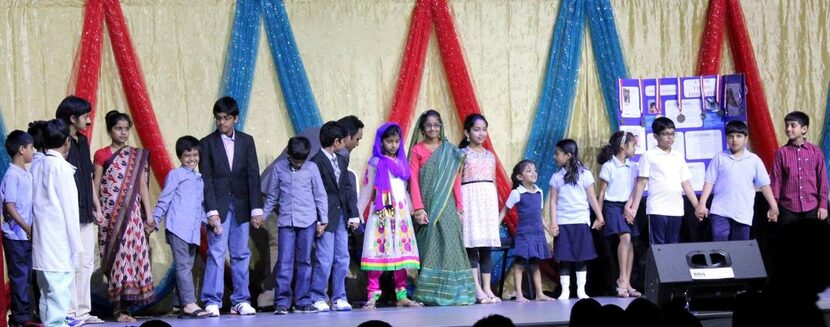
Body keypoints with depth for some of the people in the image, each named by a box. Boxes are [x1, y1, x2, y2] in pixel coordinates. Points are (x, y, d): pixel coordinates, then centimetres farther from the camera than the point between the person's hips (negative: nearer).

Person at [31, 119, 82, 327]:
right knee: (59, 297, -8)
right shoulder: (62, 167, -10)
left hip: (41, 245, 8)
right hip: (60, 247, -7)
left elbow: (34, 204, 8)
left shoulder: (36, 165, 9)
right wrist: (76, 248, -8)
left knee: (47, 297, 13)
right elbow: (69, 210, -11)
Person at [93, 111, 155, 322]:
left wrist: (149, 215, 6)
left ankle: (125, 308, 2)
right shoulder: (101, 155, 3)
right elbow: (95, 187, 1)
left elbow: (143, 186, 11)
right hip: (111, 215, -3)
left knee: (133, 255, -3)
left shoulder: (137, 156, 12)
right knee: (117, 257, -5)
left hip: (133, 214, 3)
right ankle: (118, 309, -1)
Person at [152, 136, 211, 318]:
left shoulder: (199, 179, 20)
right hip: (178, 228, -7)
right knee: (183, 266, -11)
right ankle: (190, 304, -16)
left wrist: (207, 220, 11)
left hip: (193, 231, 7)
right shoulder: (176, 175, 1)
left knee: (187, 268, 8)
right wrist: (154, 220, -7)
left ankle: (185, 307, 10)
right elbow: (164, 200, -1)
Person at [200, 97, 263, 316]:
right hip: (218, 206, -2)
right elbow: (206, 180, -3)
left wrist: (256, 208, -3)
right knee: (216, 253, -8)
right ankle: (212, 302, -7)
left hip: (241, 207, 2)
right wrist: (212, 211, -12)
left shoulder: (246, 141, 8)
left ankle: (241, 301, 9)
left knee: (241, 255, 4)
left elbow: (253, 176, 4)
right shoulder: (207, 143, 2)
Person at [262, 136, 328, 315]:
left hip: (307, 221, 0)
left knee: (304, 262, 3)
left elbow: (320, 196, 6)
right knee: (284, 262, -5)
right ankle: (282, 302, -3)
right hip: (286, 221, 0)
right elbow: (272, 196, 13)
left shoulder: (311, 168, 2)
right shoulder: (279, 168, 5)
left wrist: (323, 220, 3)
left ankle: (303, 302, 7)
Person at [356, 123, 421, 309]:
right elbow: (367, 189, -4)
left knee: (402, 251, 4)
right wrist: (357, 213, -11)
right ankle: (373, 296, -10)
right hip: (382, 212, -5)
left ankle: (401, 295, 8)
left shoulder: (401, 162, 15)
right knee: (379, 250, -9)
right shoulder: (376, 162, 0)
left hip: (401, 212, 5)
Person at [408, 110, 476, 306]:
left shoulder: (450, 151, 11)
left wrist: (459, 207, 2)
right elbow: (413, 180, -2)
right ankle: (428, 294, -2)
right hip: (427, 205, -2)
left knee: (449, 245, -3)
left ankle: (451, 292, -1)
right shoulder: (417, 150, 4)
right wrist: (418, 208, -12)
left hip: (446, 206, 2)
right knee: (429, 246, -3)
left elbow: (456, 180, 9)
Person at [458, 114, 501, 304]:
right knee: (471, 245, -7)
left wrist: (497, 206, 13)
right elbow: (456, 182, -3)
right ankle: (477, 290, -7)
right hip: (470, 198, -4)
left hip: (488, 199, 5)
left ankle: (487, 289, 5)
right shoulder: (462, 154, 0)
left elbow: (493, 182, 16)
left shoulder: (490, 156, 14)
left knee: (486, 247, 3)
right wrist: (458, 206, -11)